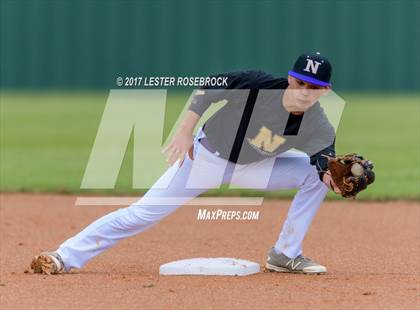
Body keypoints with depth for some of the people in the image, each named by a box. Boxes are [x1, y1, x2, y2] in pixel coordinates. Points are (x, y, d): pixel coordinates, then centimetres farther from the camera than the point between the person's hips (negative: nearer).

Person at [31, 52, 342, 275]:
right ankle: (64, 257, -10)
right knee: (143, 212, -13)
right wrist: (185, 130, -22)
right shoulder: (256, 85, -30)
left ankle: (285, 255, 1)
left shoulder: (318, 127, -21)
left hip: (252, 166, 4)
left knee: (314, 173, -9)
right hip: (205, 156, -4)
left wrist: (332, 176, -31)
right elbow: (207, 89, -18)